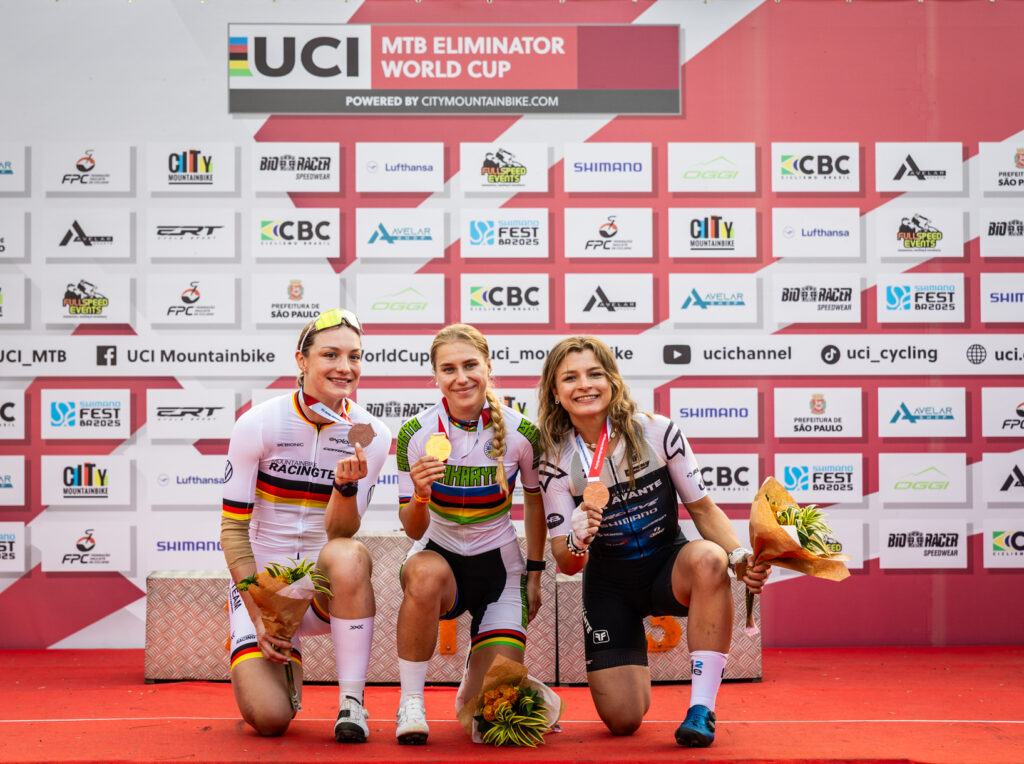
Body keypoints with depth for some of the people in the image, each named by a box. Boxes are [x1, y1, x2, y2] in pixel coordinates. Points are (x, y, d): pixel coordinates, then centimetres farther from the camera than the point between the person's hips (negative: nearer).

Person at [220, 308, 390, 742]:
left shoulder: (370, 435, -7)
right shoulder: (258, 424, -12)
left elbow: (339, 534, -10)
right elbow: (233, 529, -7)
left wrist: (347, 485, -31)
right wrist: (259, 617, -13)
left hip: (324, 583, 1)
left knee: (348, 556, -37)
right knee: (269, 720, -20)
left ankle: (352, 702, -21)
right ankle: (284, 661, 18)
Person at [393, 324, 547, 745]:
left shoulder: (521, 433, -12)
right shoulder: (415, 434, -14)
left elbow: (534, 499, 8)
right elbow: (413, 530, -10)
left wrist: (535, 572, 11)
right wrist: (420, 496, -32)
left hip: (498, 563, 1)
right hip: (439, 555, -1)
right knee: (425, 574, -40)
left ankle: (471, 691, 30)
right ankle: (410, 702, -21)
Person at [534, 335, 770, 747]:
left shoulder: (658, 432, -14)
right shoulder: (557, 464, -12)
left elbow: (703, 508, -5)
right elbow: (566, 565, -11)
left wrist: (739, 555, -24)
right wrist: (577, 541, -35)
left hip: (670, 568, -1)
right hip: (609, 586, 1)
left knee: (708, 559, -38)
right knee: (622, 721, -10)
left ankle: (701, 708, -27)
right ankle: (632, 673, 30)